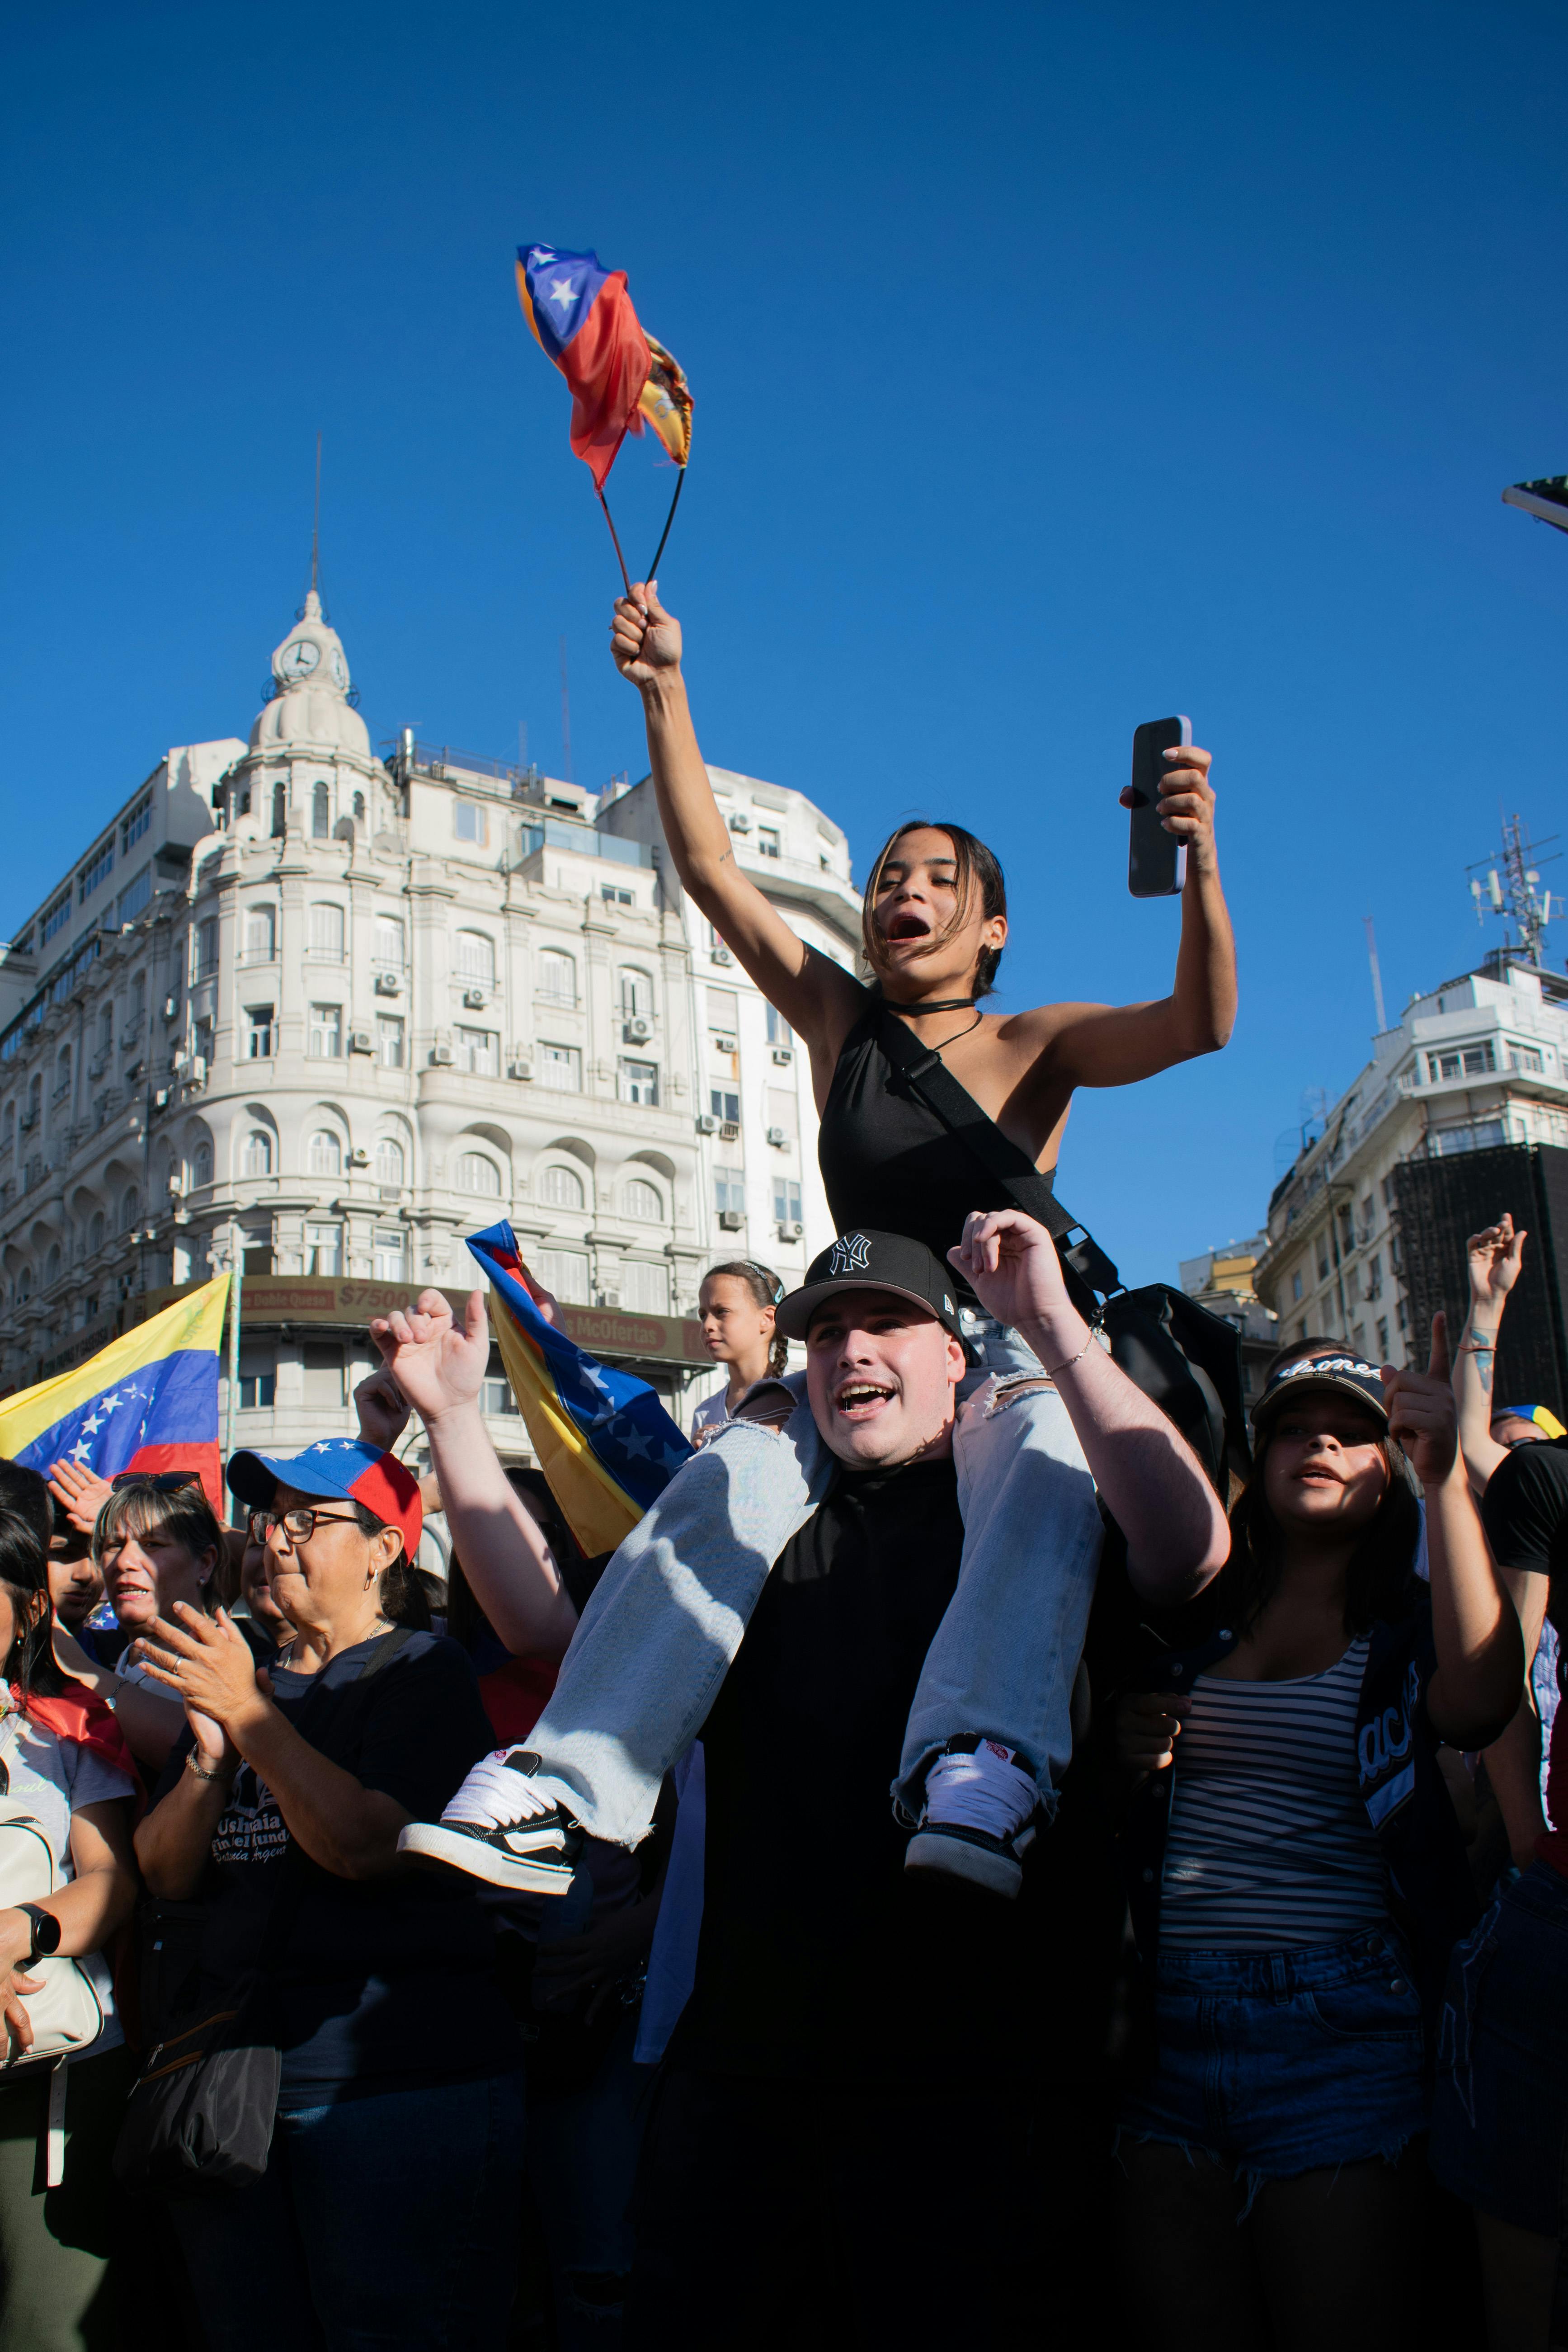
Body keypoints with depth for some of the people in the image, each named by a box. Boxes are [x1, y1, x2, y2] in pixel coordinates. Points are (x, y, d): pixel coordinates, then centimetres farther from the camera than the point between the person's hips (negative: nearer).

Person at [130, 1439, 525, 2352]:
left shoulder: (425, 1671, -6)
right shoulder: (241, 1679, 14)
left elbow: (367, 1846, -19)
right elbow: (167, 1875, 9)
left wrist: (248, 1715, -17)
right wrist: (208, 1755, -9)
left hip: (401, 2085, -6)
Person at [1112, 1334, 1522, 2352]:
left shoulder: (1408, 1629, 6)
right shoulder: (1188, 1624, 13)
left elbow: (1482, 1701, -18)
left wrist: (1447, 1475, -22)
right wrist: (1122, 1758, -2)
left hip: (1340, 2031, -2)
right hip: (1166, 2028, 3)